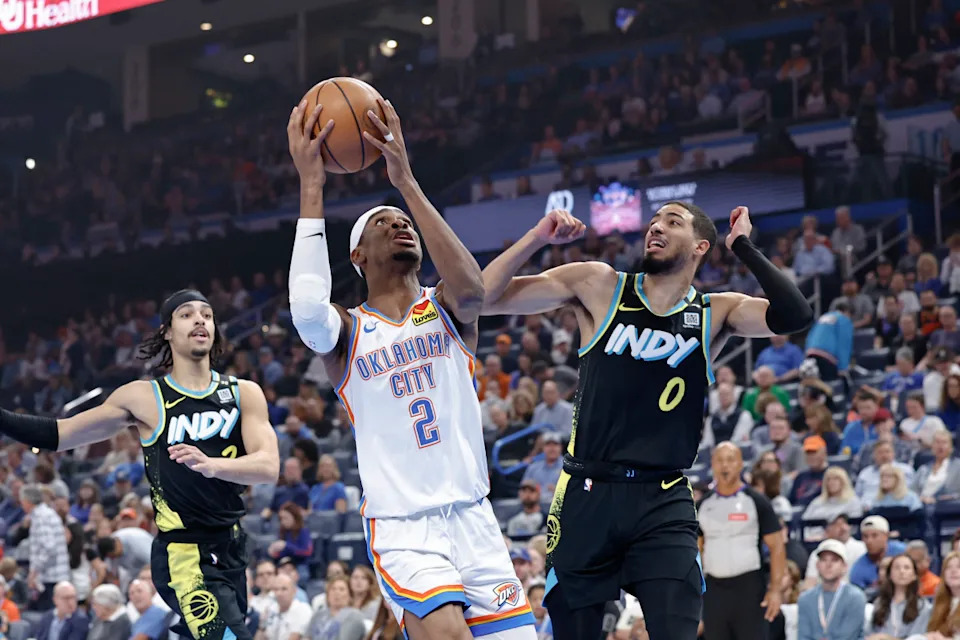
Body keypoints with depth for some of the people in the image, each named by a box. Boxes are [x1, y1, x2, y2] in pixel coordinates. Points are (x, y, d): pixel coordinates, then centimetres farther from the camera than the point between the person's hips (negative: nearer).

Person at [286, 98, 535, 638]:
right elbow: (307, 309, -21)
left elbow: (471, 290, -17)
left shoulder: (445, 309, 9)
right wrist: (312, 188, -17)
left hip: (473, 516, 3)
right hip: (401, 527, -3)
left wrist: (406, 180, -19)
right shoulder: (347, 331, 4)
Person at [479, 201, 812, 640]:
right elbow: (483, 297, 1)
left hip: (663, 504, 0)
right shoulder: (599, 286, 3)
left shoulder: (716, 315, 5)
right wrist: (538, 237, -11)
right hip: (587, 494, 0)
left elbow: (793, 316, -14)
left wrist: (741, 246, -6)